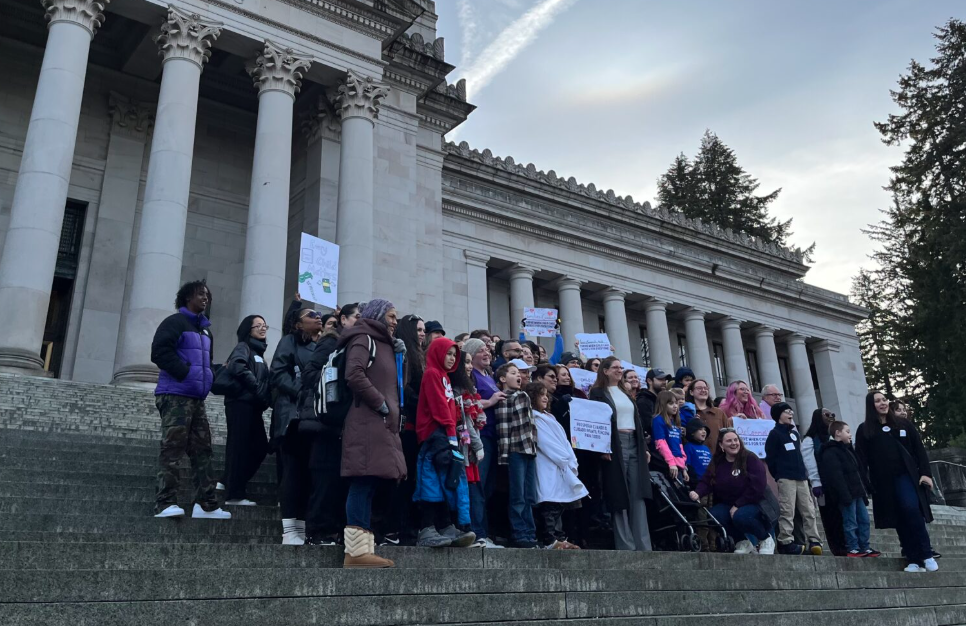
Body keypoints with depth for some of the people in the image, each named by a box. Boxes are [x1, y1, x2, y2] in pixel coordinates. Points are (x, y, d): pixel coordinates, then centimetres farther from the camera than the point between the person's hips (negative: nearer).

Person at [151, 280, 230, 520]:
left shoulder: (205, 329, 23)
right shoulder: (174, 322, -2)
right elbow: (160, 351, -15)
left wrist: (209, 378, 11)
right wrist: (186, 373, -20)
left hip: (197, 397, 8)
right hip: (175, 395, -8)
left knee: (202, 449, 3)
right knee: (172, 449, -12)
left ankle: (206, 504, 4)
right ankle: (165, 504, -13)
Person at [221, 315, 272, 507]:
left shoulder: (258, 352, 24)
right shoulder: (243, 347, -1)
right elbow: (238, 367, -20)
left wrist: (266, 398, 3)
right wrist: (258, 388, -16)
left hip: (253, 405, 9)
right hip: (241, 403, -9)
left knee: (260, 447, 6)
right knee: (240, 447, -8)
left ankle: (230, 483, 14)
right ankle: (234, 494, -4)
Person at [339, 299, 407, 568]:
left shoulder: (383, 344, 27)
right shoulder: (363, 338, -1)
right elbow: (354, 375, -17)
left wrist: (398, 356, 14)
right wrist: (380, 402, -13)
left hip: (381, 424, 9)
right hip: (367, 422, -9)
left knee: (368, 485, 4)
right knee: (363, 483, -13)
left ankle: (361, 549, 3)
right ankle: (356, 550, -14)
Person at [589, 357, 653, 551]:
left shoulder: (626, 393, 22)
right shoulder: (598, 392, 1)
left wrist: (644, 447, 15)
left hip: (634, 445, 6)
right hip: (614, 446, -6)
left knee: (638, 496, 2)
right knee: (620, 496, -5)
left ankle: (643, 546, 3)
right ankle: (626, 546, -1)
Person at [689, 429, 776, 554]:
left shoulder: (750, 459, -12)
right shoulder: (716, 462, 4)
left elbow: (757, 487, -19)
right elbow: (706, 482, -3)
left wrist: (738, 505, -20)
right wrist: (698, 493, -27)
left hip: (753, 503, -5)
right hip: (726, 504, 5)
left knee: (740, 516, -35)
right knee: (714, 516, -23)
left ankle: (766, 539, -3)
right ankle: (743, 541, 3)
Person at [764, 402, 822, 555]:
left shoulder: (795, 434, 21)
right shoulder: (775, 434, -3)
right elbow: (770, 458, -8)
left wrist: (804, 471, 12)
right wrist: (778, 475, -8)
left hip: (801, 477, 8)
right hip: (786, 478, -8)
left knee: (809, 510, 3)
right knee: (787, 511, -9)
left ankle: (814, 541, 5)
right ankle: (786, 542, -7)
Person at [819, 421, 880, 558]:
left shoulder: (847, 449, 20)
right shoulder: (830, 453, -13)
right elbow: (836, 476, -21)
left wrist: (863, 489, 19)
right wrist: (845, 495, -25)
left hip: (857, 492, 10)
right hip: (847, 494, -10)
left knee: (864, 520, 10)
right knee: (850, 523, -4)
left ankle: (864, 548, 17)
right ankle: (853, 549, 2)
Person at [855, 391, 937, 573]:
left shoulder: (904, 424, 10)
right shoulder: (864, 430, 6)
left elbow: (919, 450, 7)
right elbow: (861, 458, 2)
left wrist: (926, 473, -3)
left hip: (906, 476, 0)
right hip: (884, 481, 0)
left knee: (911, 511, -18)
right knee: (900, 521, 1)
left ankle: (927, 555, -7)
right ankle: (914, 560, 4)